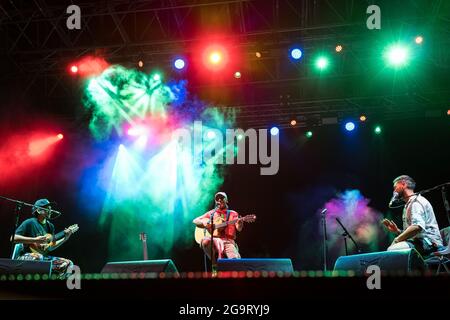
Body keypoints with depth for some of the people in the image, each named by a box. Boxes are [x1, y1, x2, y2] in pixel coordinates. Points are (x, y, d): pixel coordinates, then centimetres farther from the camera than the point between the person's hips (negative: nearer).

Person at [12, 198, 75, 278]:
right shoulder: (29, 223, -6)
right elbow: (13, 238, -15)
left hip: (44, 257, 7)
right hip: (27, 256, -7)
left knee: (68, 264, -8)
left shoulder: (50, 226, 15)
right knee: (38, 257, -42)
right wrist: (35, 240, -19)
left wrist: (65, 238, 7)